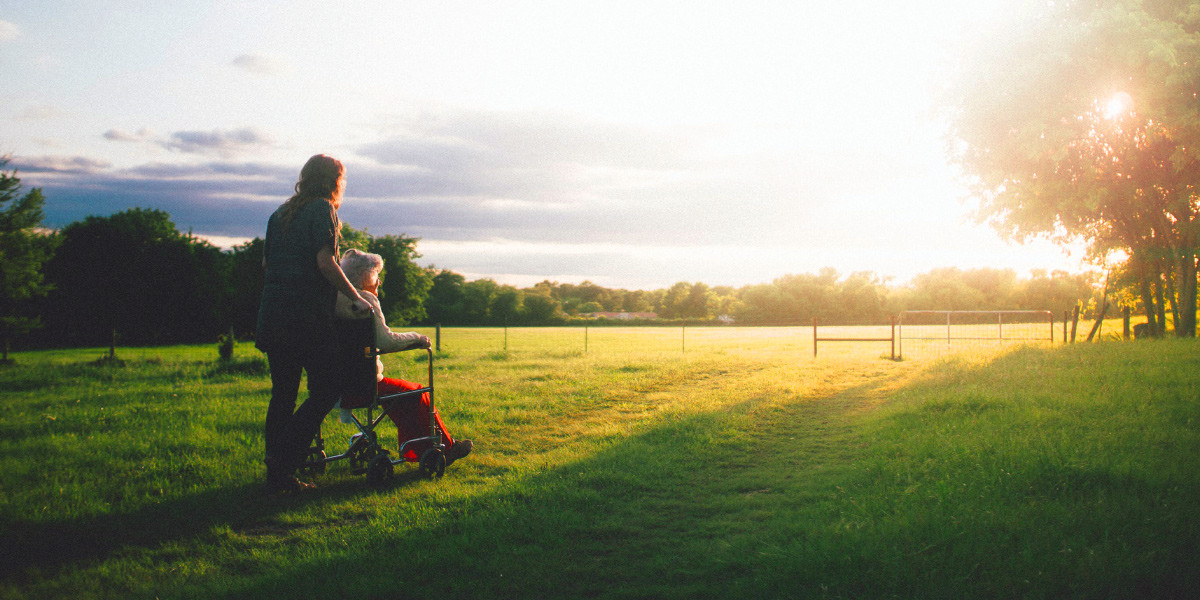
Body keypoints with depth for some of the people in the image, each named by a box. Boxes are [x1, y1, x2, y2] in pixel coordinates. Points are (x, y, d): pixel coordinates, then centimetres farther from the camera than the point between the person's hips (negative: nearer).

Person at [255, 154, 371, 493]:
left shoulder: (280, 213, 18)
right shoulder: (322, 210, -4)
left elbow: (265, 263, 21)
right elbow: (325, 263, -14)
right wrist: (355, 297, -7)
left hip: (272, 313, 8)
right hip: (307, 316, -8)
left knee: (283, 394, 13)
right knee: (325, 391, -1)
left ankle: (275, 475, 15)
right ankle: (284, 464, -10)